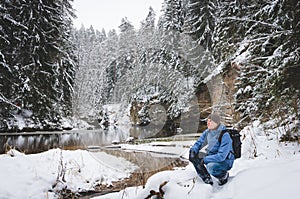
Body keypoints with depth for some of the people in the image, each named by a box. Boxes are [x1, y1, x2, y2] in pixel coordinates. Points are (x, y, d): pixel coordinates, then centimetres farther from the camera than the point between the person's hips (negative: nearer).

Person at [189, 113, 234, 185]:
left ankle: (224, 175, -2)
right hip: (212, 157, 7)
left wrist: (205, 160, -33)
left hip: (225, 161, -7)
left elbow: (221, 156, -32)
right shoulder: (207, 132, -5)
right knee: (194, 156, -8)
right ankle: (207, 179, 2)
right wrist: (193, 150, -18)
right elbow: (199, 143, 4)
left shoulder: (224, 136, -27)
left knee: (211, 167, -37)